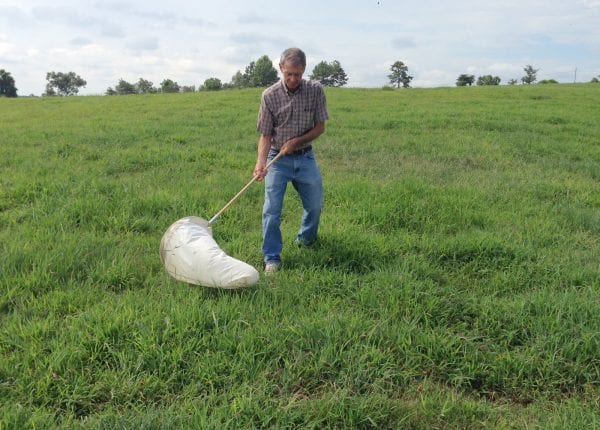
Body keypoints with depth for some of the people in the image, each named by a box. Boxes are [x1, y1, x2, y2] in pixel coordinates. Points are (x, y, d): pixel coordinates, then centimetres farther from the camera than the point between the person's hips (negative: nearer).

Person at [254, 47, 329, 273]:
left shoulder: (315, 90, -9)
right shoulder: (269, 95, -12)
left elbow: (320, 127, -3)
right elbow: (265, 135, -8)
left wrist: (297, 141, -17)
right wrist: (260, 162, -23)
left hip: (305, 157, 2)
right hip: (278, 159, -2)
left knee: (315, 203, 12)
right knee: (272, 208, -8)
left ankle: (306, 239, 41)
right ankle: (272, 258, 4)